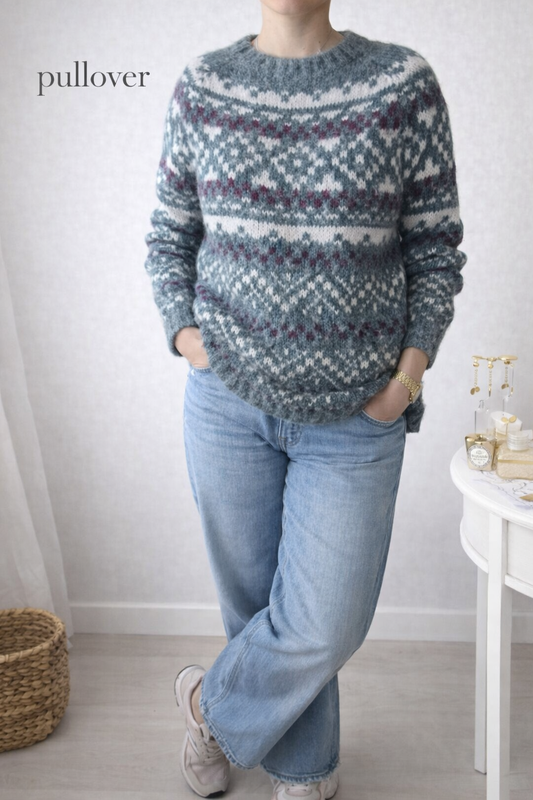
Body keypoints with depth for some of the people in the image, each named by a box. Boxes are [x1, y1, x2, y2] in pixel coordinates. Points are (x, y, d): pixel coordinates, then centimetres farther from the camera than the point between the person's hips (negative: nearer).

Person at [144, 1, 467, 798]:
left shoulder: (405, 84, -4)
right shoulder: (201, 85, 2)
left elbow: (436, 248, 2)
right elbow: (168, 237, 10)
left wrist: (413, 365, -8)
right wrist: (188, 337, -4)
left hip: (355, 415, -1)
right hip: (228, 404, 2)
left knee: (325, 624, 1)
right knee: (254, 601, 13)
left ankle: (214, 705, 35)